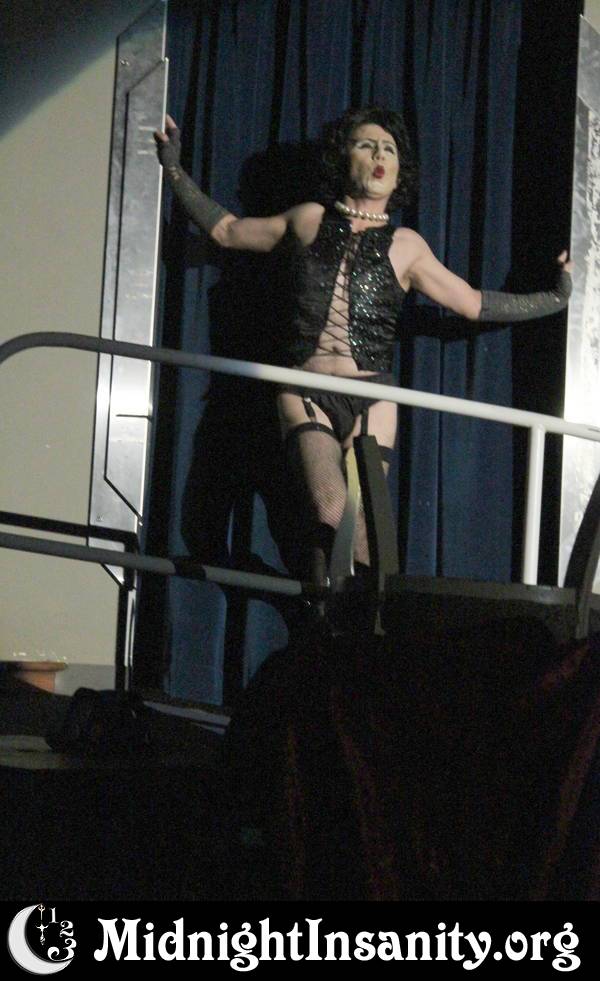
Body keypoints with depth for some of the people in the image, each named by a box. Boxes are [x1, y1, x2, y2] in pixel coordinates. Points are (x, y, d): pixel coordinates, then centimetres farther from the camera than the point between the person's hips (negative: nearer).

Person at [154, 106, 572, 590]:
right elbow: (228, 230, 25)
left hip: (370, 398, 1)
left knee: (359, 526, -8)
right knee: (330, 512, -22)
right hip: (306, 392, -1)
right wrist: (175, 171, 25)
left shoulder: (404, 245, 13)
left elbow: (474, 303, 20)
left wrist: (555, 298, 21)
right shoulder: (308, 221, 14)